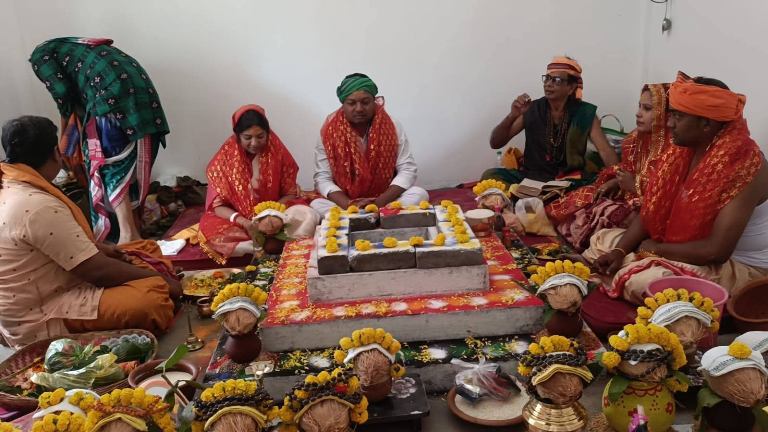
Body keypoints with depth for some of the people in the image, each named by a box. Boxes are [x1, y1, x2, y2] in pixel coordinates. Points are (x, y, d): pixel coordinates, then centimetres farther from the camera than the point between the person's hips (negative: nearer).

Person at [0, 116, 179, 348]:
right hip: (40, 324, -10)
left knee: (147, 249, 11)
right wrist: (160, 278, -13)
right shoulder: (38, 207, -27)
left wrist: (103, 248, 2)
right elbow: (97, 271, -25)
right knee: (154, 298, -29)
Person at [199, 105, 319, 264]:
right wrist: (244, 223, -29)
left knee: (308, 217, -27)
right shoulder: (225, 158, -10)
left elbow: (290, 193, -2)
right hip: (239, 220, 0)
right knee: (209, 230, -31)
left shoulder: (277, 151, -7)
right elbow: (218, 206, -10)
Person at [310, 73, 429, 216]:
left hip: (385, 200, 1)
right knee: (317, 205, -29)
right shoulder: (329, 132, -5)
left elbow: (407, 170, -8)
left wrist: (379, 202, -22)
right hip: (345, 202, 0)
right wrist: (348, 205, -25)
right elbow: (322, 178, -7)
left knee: (419, 194, -26)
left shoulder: (392, 127, -5)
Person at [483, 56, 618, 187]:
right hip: (532, 176, -1)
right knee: (490, 175, -25)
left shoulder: (584, 113, -2)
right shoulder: (532, 109, 0)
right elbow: (495, 143, -1)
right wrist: (512, 116, -18)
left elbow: (606, 152, -9)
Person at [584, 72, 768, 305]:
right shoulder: (681, 150, -2)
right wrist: (619, 251, -12)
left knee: (641, 283, -32)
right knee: (601, 241, 7)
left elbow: (716, 250, -30)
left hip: (739, 267, -8)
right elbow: (651, 212, 2)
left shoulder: (743, 164, -26)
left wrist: (656, 248, -17)